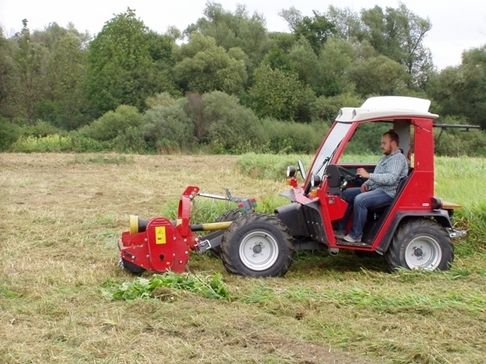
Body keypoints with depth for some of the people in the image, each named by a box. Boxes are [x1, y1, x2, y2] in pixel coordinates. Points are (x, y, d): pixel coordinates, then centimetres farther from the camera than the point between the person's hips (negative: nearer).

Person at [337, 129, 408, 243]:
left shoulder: (398, 159, -12)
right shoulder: (386, 157, 21)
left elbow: (391, 178, -26)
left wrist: (368, 175, -27)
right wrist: (367, 183, 6)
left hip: (387, 193, -10)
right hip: (375, 188, 11)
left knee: (360, 200, -31)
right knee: (347, 194, 1)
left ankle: (356, 235, -20)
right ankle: (340, 230, -1)